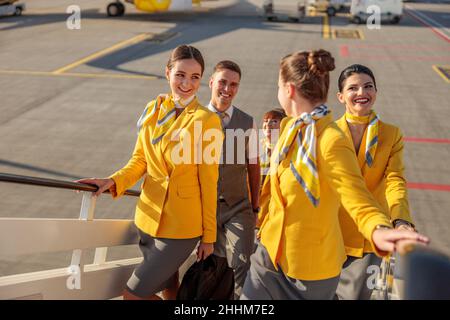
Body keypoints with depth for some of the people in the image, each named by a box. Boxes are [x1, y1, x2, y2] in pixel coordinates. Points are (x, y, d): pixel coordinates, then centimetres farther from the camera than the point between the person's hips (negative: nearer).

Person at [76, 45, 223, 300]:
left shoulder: (207, 120, -15)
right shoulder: (154, 109, 2)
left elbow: (209, 183, -11)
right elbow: (140, 160, 9)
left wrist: (209, 236, -6)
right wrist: (113, 182, -9)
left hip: (182, 226, -5)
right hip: (149, 218, 6)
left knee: (133, 294, 0)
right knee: (168, 290, 22)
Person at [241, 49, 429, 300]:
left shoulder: (331, 140, -23)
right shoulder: (289, 127, 3)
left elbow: (356, 196, -31)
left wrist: (379, 230, -51)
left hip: (310, 269, -7)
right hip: (270, 252, 7)